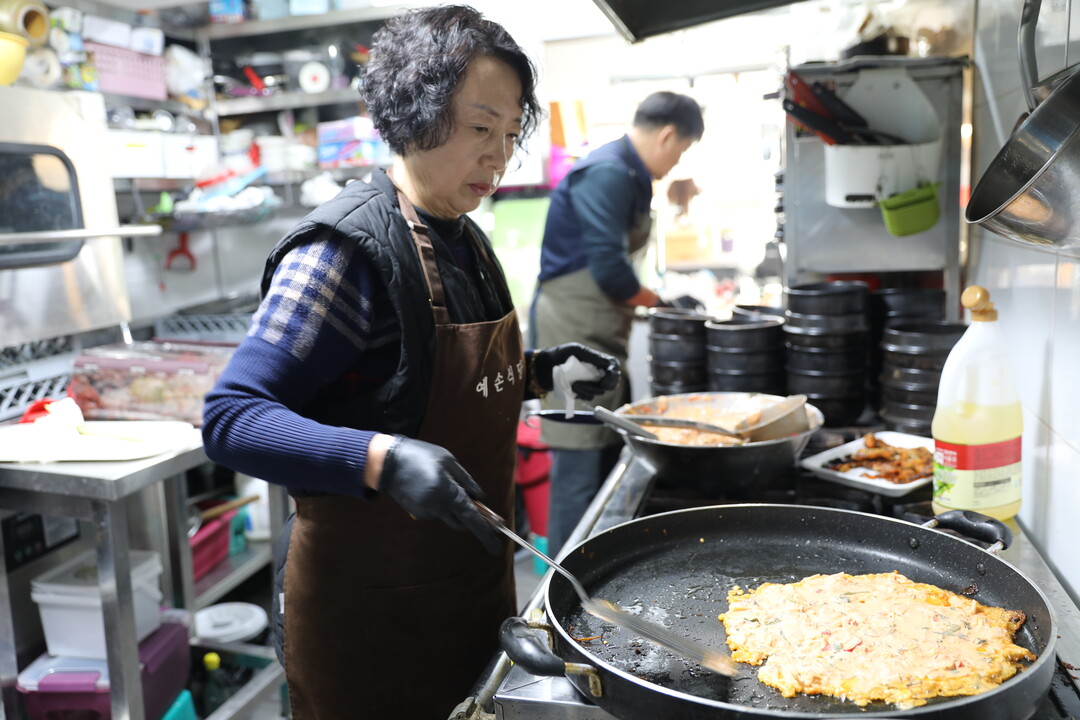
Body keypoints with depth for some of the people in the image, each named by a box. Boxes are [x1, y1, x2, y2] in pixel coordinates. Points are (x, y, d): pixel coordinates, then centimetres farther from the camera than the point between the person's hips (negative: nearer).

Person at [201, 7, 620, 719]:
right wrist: (383, 459, -37)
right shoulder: (348, 246, -20)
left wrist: (541, 370, 0)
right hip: (368, 604, -8)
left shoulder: (465, 240, 6)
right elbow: (232, 418, -24)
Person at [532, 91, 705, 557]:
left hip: (600, 334, 11)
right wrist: (662, 305, -9)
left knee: (611, 452, 16)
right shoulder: (607, 173, -17)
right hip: (573, 330, -11)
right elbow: (608, 269, -23)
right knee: (580, 463, -6)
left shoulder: (628, 174, 15)